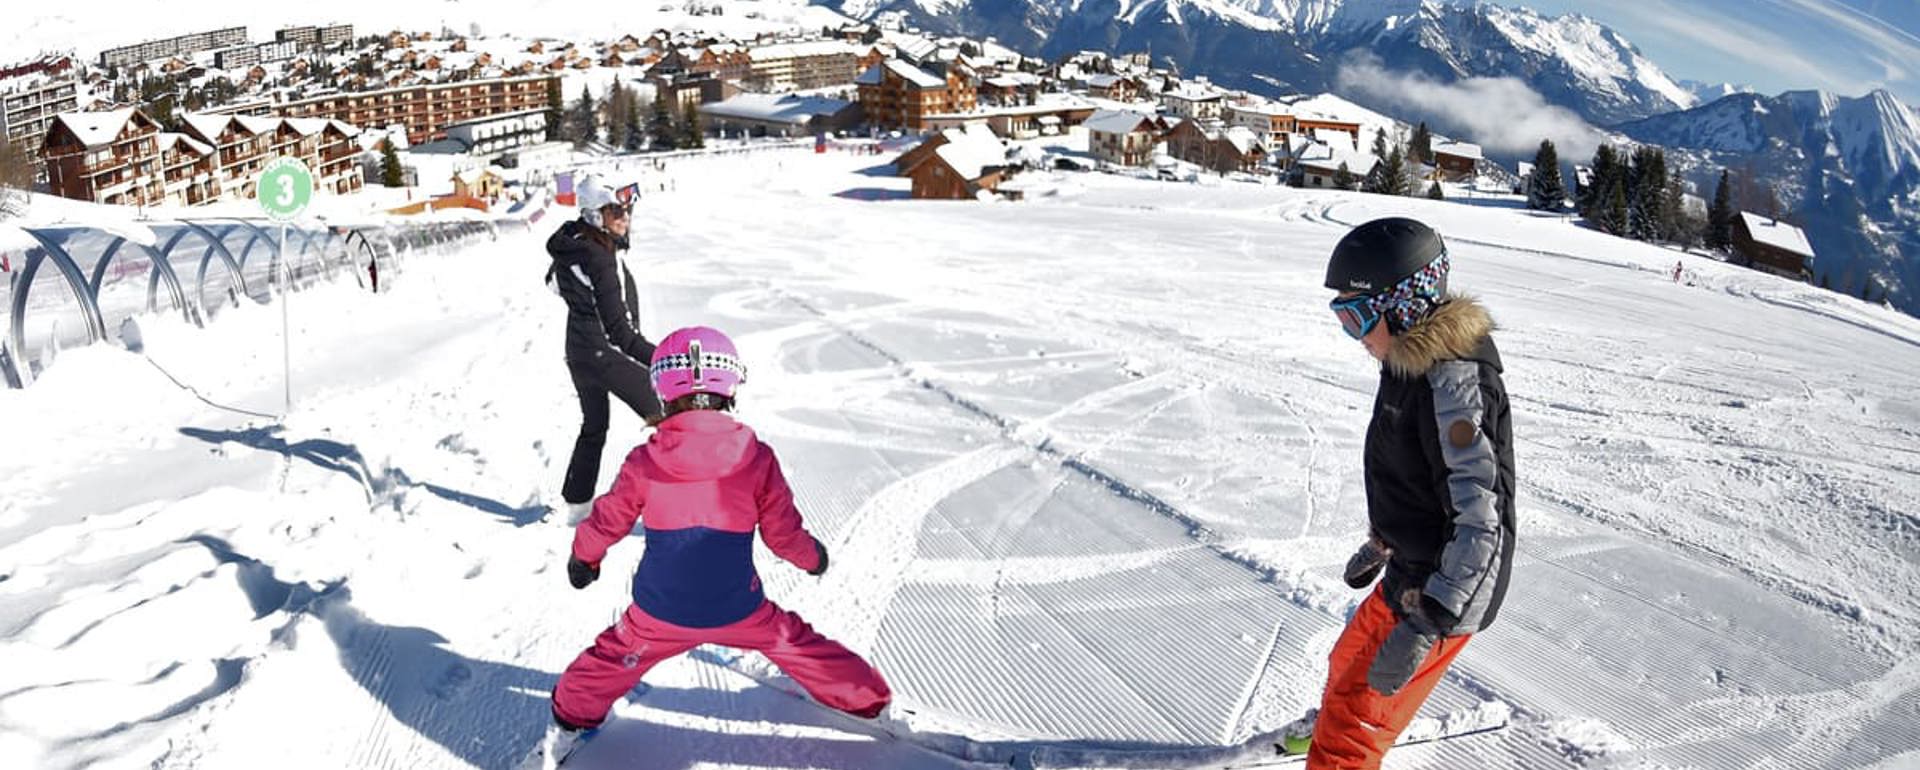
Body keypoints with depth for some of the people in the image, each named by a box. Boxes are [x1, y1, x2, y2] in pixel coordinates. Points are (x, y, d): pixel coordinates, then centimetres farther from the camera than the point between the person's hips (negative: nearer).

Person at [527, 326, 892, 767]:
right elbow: (783, 532, -5)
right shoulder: (758, 459, -12)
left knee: (614, 658, 25)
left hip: (660, 615, 0)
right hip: (738, 611, 0)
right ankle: (870, 701, 33)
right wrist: (812, 556, 17)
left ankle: (570, 723, 42)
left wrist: (583, 556, 26)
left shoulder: (644, 463, -10)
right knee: (797, 645, 20)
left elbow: (608, 521, 4)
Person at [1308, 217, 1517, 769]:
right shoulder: (1416, 361, 5)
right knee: (1349, 663, 30)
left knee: (1350, 725, -9)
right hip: (1409, 573, 10)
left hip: (1446, 591, -10)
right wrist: (1380, 543, 30)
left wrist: (1426, 625, -35)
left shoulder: (1454, 382, -27)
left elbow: (1483, 519, -32)